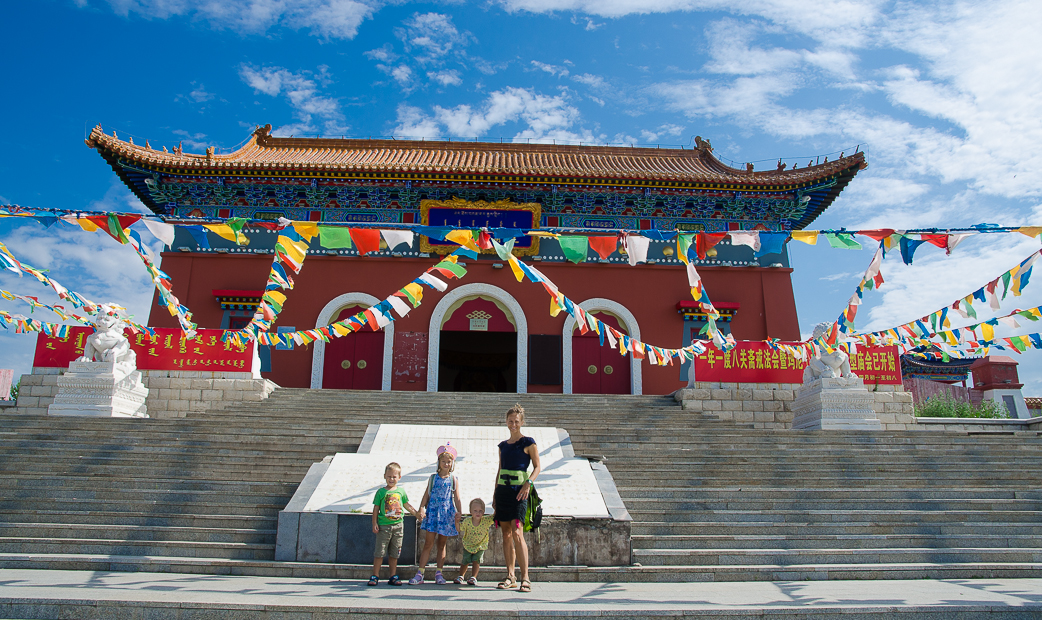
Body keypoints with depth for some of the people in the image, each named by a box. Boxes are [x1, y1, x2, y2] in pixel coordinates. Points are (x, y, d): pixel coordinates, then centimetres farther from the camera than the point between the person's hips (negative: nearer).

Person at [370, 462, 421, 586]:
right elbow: (376, 509, 0)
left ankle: (393, 577, 17)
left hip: (398, 525, 3)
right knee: (380, 552, 0)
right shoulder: (381, 492, 0)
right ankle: (375, 576, 9)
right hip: (383, 526, -3)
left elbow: (407, 505, 21)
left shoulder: (401, 491, 8)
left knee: (394, 553, 9)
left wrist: (416, 514, 17)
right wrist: (374, 524, -6)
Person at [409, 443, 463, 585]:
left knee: (442, 544, 8)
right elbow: (426, 495, 7)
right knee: (428, 543, -2)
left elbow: (457, 498, 3)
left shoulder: (453, 480, 5)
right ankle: (420, 574, 2)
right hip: (433, 512, 0)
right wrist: (421, 509, -3)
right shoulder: (433, 478, 6)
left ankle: (439, 573, 16)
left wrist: (459, 513, -7)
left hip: (447, 513, 0)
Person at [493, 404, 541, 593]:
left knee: (517, 532, -14)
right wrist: (495, 493, 15)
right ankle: (510, 576, 12)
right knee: (506, 534, 5)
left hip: (518, 491, -6)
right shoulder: (503, 446, 16)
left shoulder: (528, 442, 0)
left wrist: (528, 483, -17)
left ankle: (525, 578, -11)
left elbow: (537, 467, -2)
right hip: (503, 490, 6)